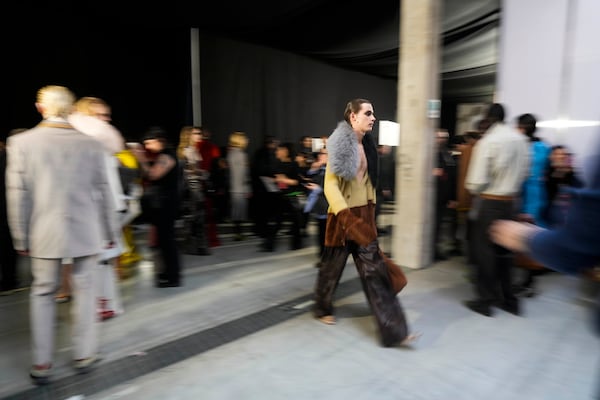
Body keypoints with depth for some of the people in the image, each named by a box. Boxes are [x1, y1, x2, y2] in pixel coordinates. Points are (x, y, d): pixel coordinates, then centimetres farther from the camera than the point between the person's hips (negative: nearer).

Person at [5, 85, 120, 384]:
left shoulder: (21, 142, -4)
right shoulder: (90, 144, -4)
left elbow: (18, 194, -3)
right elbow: (103, 192, -1)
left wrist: (20, 237, 6)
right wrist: (111, 232, 8)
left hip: (44, 234, 1)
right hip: (85, 231, 0)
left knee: (43, 294, 13)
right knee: (84, 290, 12)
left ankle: (41, 365, 22)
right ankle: (84, 355, 24)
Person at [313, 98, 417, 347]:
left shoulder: (367, 145, 10)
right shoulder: (340, 145, -12)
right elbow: (330, 184, -20)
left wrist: (371, 209, 16)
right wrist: (345, 215, -29)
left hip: (364, 213, 6)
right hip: (343, 214, -6)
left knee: (375, 268, 4)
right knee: (333, 265, 10)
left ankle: (392, 330, 11)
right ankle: (323, 309, 37)